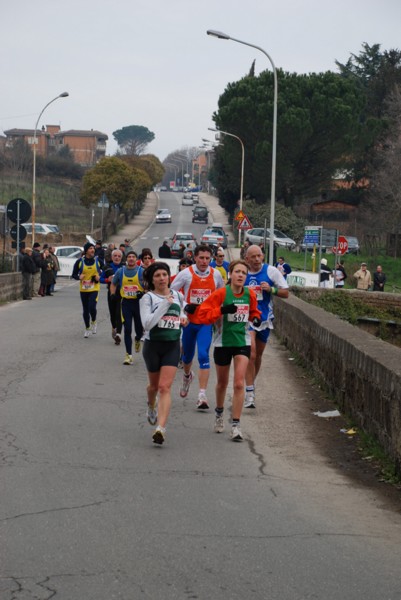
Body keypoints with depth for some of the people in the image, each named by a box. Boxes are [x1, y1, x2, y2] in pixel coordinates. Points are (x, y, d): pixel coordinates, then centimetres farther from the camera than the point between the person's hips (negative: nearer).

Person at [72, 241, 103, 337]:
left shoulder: (98, 260, 0)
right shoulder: (80, 261, -1)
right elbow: (74, 274, 4)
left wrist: (99, 277, -6)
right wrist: (79, 277, -17)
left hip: (94, 288, -1)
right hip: (83, 289, 1)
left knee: (92, 307, -19)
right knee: (85, 310, 8)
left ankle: (94, 322, 10)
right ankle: (87, 329, 25)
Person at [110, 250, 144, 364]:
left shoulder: (142, 271, -1)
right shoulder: (120, 271, 6)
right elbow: (113, 284, 21)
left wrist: (143, 293, -15)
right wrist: (112, 294, 4)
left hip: (138, 302, -1)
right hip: (126, 302, 1)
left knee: (140, 329, 4)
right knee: (127, 329, -4)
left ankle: (137, 340, 42)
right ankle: (128, 355, 1)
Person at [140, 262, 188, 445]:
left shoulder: (178, 296, 6)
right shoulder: (147, 298, -7)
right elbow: (147, 323, -21)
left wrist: (184, 316, 7)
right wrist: (165, 304, -24)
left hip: (172, 346, 1)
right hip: (153, 345, -1)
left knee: (165, 387, -12)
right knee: (154, 385, 17)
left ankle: (161, 428, -21)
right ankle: (151, 406, 53)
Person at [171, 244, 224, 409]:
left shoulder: (216, 275, 0)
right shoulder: (186, 274, -7)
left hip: (206, 322, -1)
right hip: (189, 321, 1)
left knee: (203, 355, -16)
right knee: (187, 354, 17)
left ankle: (202, 394, -18)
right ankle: (187, 376, 52)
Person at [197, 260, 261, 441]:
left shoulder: (250, 294, -2)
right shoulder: (221, 293, -13)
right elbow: (202, 313, -15)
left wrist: (256, 318, -3)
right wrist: (222, 310, -27)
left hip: (242, 342, 1)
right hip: (223, 343, -1)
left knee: (239, 384, -10)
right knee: (222, 382, 17)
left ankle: (236, 425, -7)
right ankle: (219, 413, 44)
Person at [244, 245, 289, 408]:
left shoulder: (271, 271, -4)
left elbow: (285, 293, -1)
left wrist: (271, 289, -17)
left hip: (265, 318, 2)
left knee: (258, 355, 16)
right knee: (251, 353, -17)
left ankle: (250, 386, 37)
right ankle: (249, 394, -16)